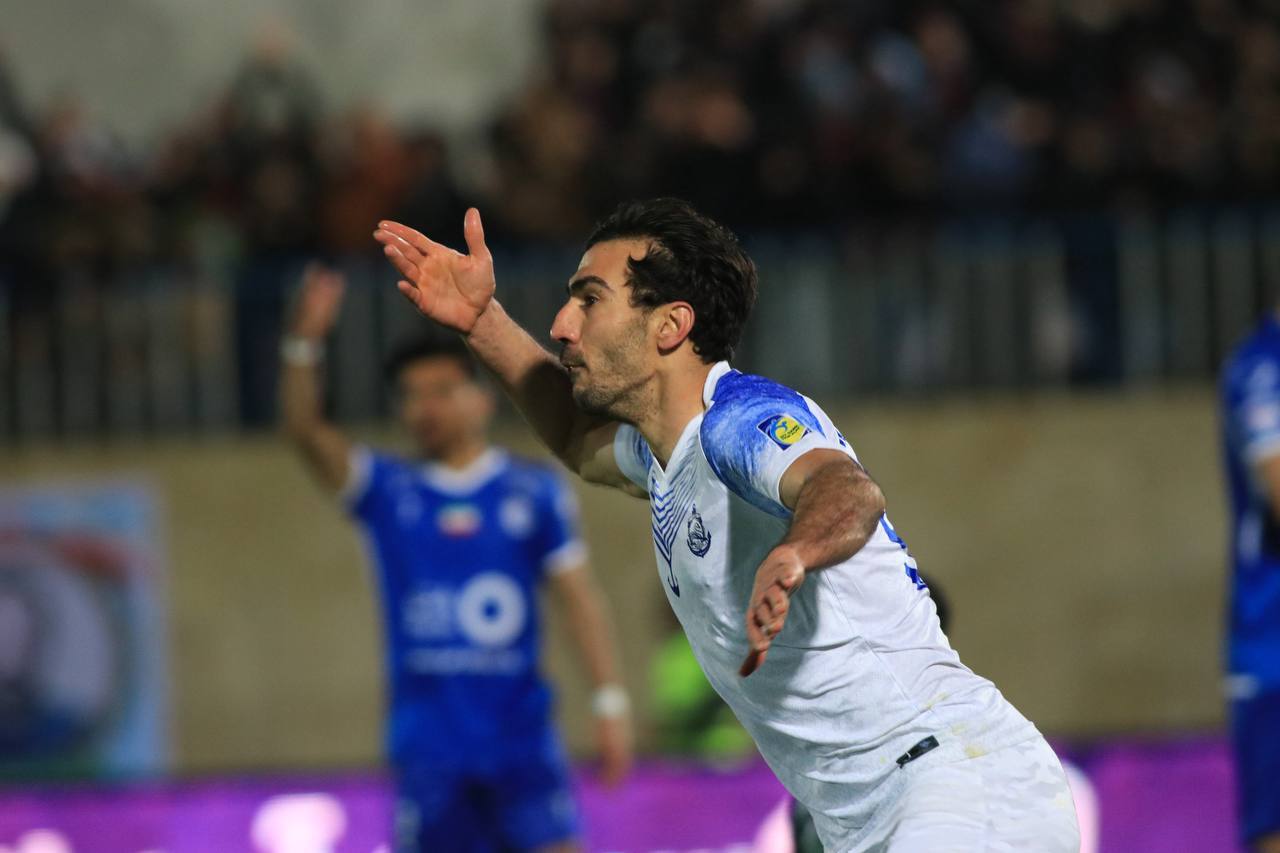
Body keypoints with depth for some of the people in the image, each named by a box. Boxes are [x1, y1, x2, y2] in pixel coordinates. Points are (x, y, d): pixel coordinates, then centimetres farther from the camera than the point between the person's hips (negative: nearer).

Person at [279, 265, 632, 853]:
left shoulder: (534, 493, 4)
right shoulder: (387, 492, 6)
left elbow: (578, 597, 4)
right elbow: (305, 432, -8)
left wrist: (610, 701, -3)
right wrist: (305, 341, -22)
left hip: (519, 734, -1)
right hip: (429, 747, 1)